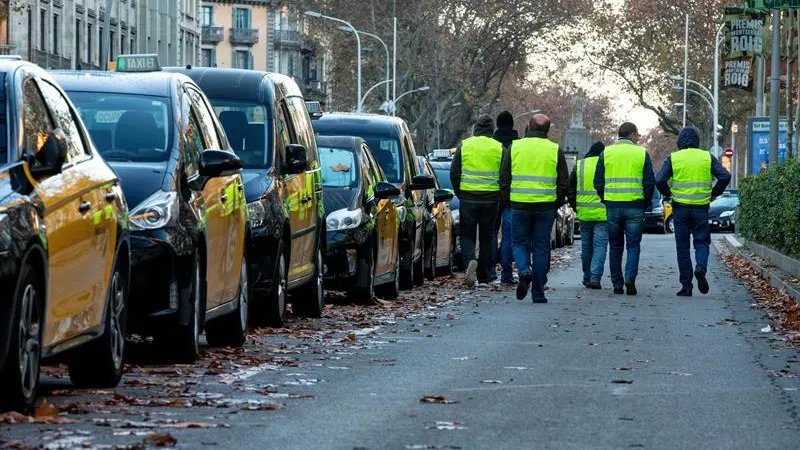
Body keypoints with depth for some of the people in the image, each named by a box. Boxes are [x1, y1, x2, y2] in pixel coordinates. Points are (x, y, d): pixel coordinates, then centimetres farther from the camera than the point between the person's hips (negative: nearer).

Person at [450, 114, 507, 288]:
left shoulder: (464, 145, 0)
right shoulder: (499, 148, 0)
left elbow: (454, 173, 1)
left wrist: (460, 194, 14)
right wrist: (500, 196, 15)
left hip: (468, 197, -1)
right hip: (491, 199, 1)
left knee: (467, 234, 7)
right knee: (487, 236, 11)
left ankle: (470, 260, -22)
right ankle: (484, 276, 13)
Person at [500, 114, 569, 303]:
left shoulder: (515, 147, 1)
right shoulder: (555, 150, 2)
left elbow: (504, 179, 4)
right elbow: (564, 183, 3)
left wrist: (509, 199, 17)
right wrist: (557, 204, 15)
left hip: (519, 205, 0)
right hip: (545, 207, 0)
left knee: (520, 243, 13)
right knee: (541, 247, 7)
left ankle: (524, 271, -17)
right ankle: (538, 293, 6)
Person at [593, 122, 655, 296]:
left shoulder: (606, 153, 4)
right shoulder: (642, 153, 0)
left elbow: (598, 182, 3)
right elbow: (650, 183, -2)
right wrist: (646, 203, 12)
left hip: (612, 205, 2)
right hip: (635, 206, -2)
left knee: (615, 246, 11)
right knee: (633, 245, 5)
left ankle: (617, 284, 10)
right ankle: (630, 277, -16)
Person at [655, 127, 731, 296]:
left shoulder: (673, 158, 0)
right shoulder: (707, 157, 3)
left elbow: (659, 180, -10)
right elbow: (725, 176, -4)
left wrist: (668, 194, 7)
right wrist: (714, 193, 9)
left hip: (680, 207, 0)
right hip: (701, 207, 0)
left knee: (682, 246, 6)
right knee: (702, 242, 10)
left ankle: (686, 285, 4)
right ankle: (701, 267, -20)